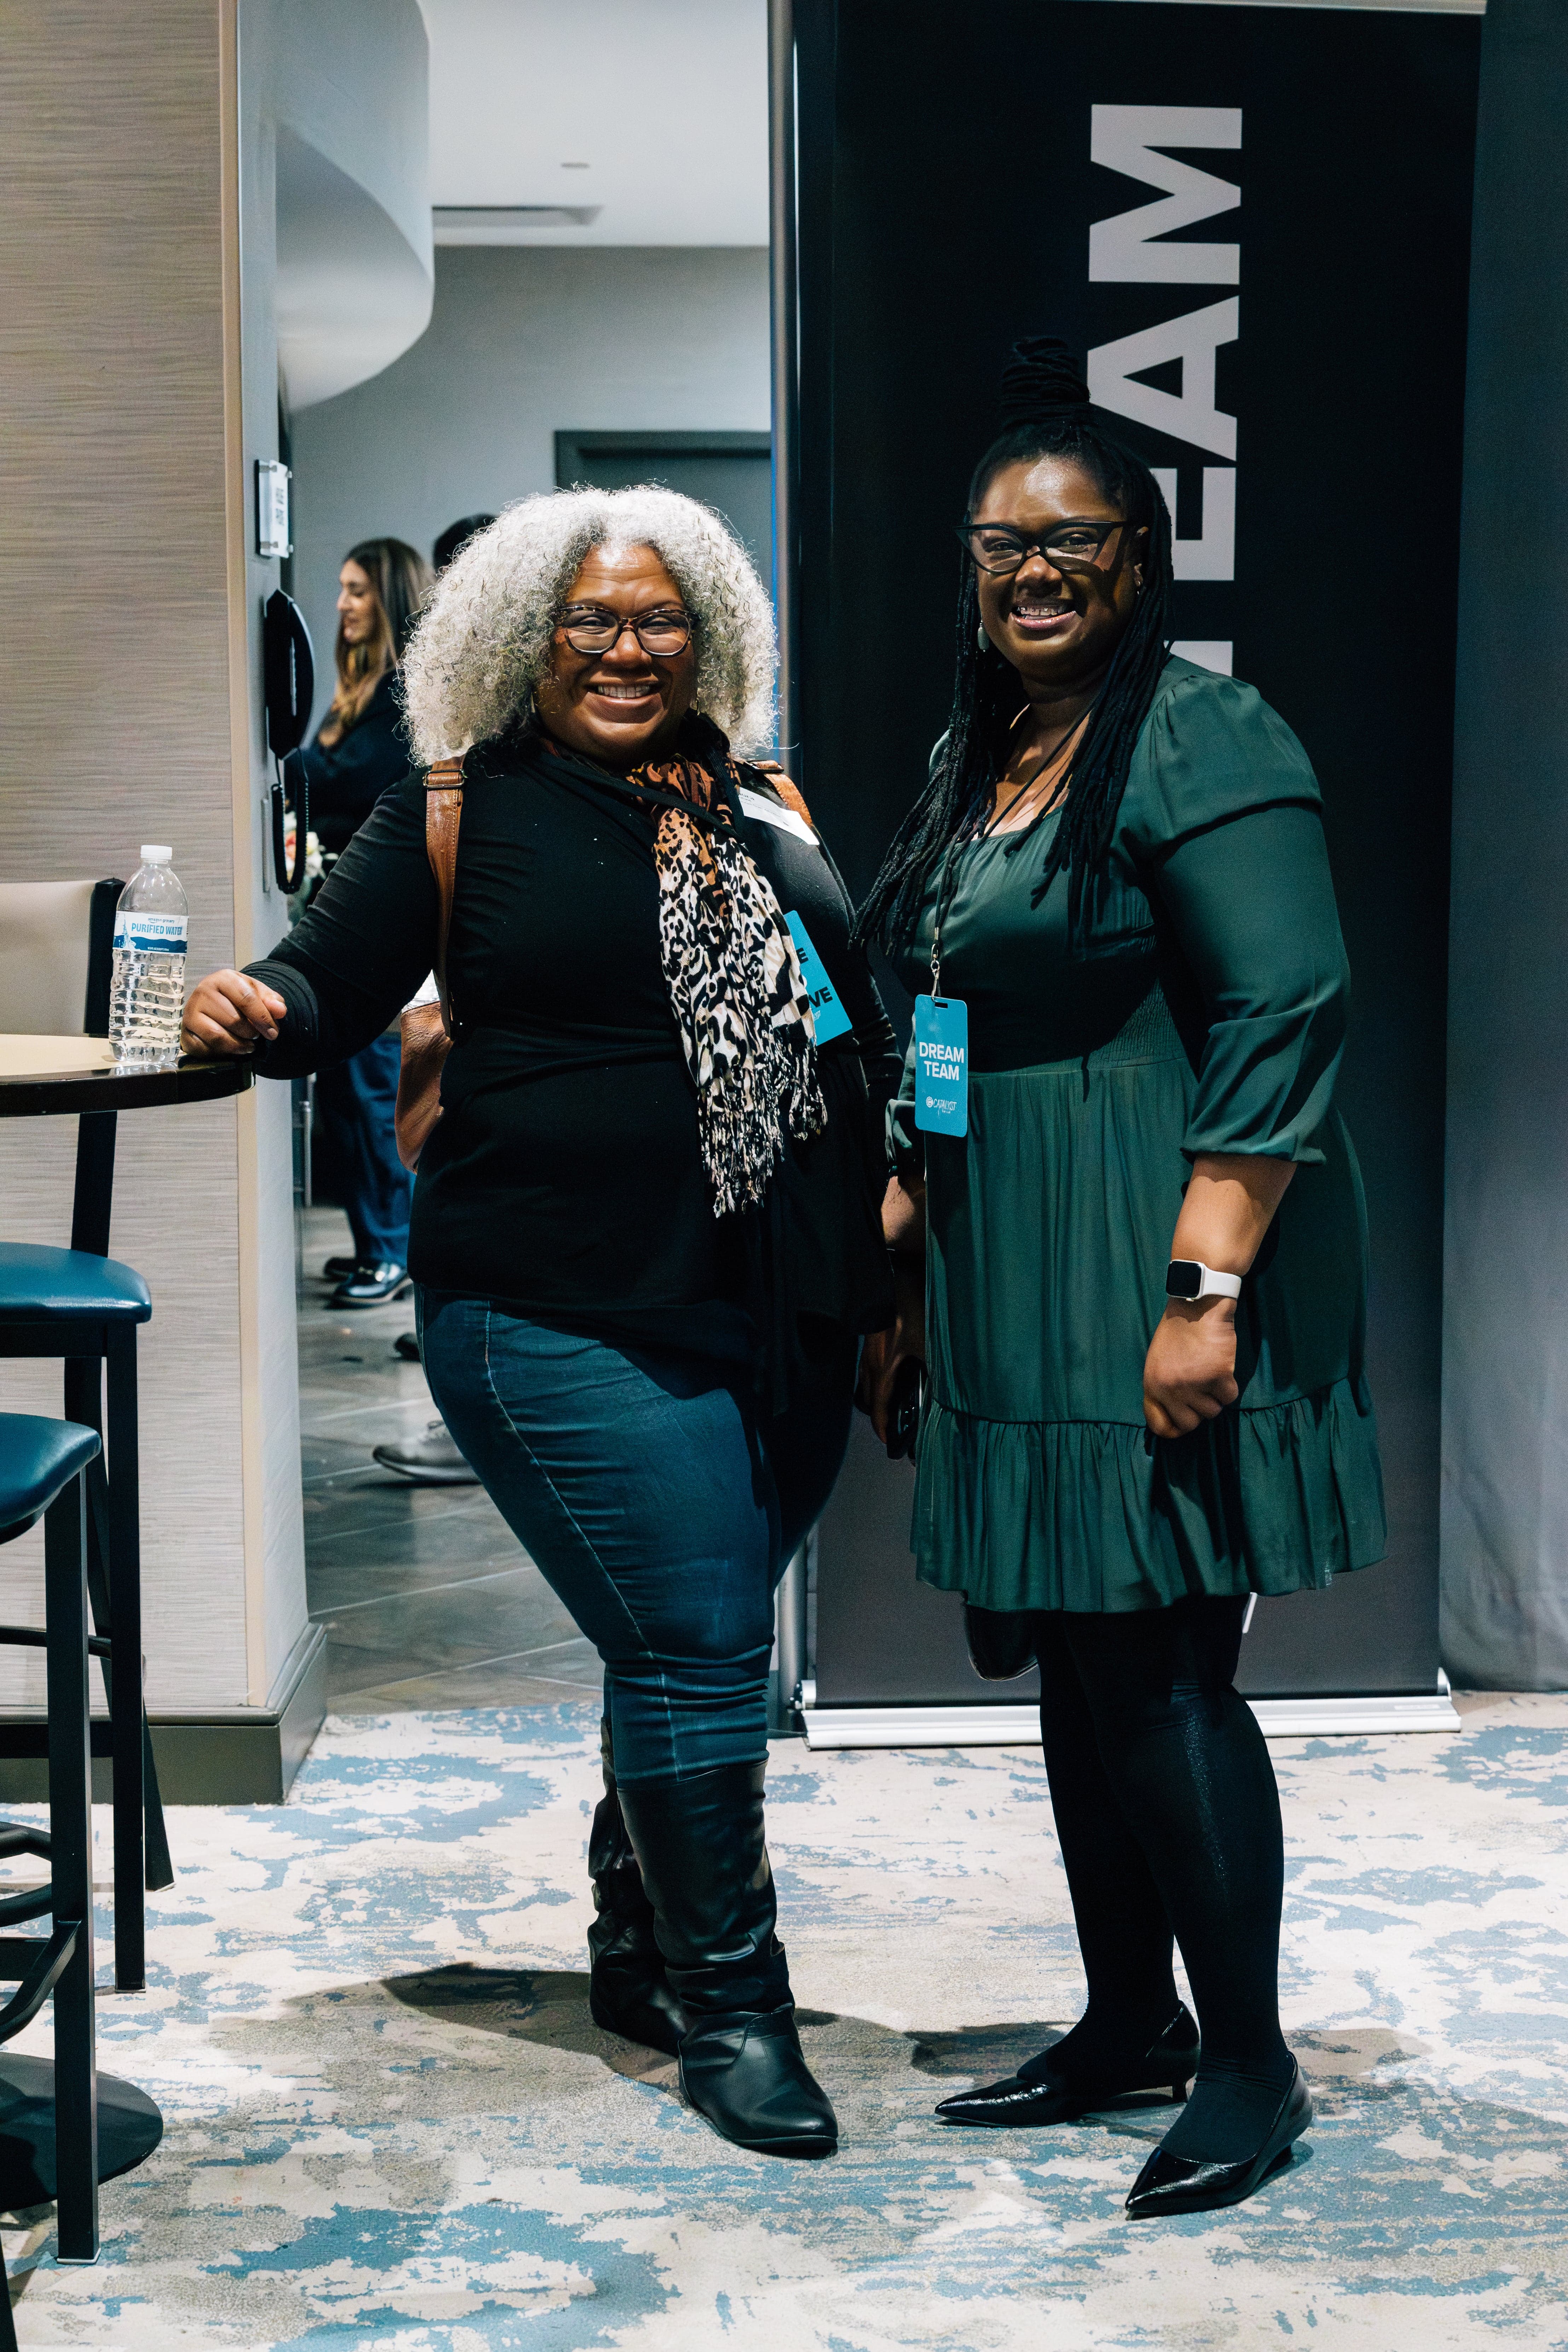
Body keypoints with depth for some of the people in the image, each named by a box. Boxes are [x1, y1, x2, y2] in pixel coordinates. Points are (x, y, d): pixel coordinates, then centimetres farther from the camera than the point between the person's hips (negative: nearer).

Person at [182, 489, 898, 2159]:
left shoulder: (769, 814, 13)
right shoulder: (462, 814, 1)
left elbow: (860, 1017, 20)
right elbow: (330, 985, -4)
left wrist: (893, 1209, 12)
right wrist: (256, 1012, -26)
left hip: (783, 1315, 5)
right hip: (566, 1320, -5)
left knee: (700, 1642, 14)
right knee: (693, 1648, -6)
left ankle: (639, 1948, 35)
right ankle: (726, 2006, 11)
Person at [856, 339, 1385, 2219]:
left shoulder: (1201, 742, -11)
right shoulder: (972, 759, 15)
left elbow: (1283, 1022, -19)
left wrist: (1206, 1289, -25)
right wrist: (902, 1268, 19)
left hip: (1155, 1289, -8)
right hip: (1014, 1296, 9)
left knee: (1162, 1673, -5)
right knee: (1074, 1661, 14)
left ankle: (1250, 2066, 11)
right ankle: (1128, 2020, 29)